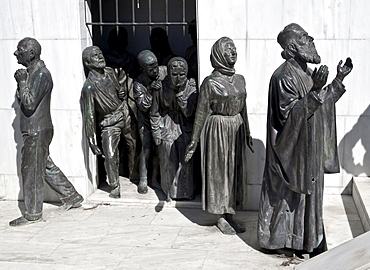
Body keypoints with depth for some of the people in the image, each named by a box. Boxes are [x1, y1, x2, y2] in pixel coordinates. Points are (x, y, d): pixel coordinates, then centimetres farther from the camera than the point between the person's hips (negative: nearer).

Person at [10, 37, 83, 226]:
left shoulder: (40, 74, -18)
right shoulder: (31, 72, 13)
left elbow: (30, 104, -24)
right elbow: (22, 102, 15)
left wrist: (23, 83, -15)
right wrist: (21, 83, 0)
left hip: (37, 131, -10)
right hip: (33, 130, 10)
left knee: (31, 170, -2)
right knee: (47, 167, 18)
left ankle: (33, 214, 9)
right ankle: (72, 197, 28)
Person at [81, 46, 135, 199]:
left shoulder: (110, 72, -5)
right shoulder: (89, 87, -23)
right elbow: (89, 117, -21)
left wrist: (122, 92, -9)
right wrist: (91, 142, -22)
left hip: (125, 113, 6)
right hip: (109, 122, -6)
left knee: (133, 146, 20)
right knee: (110, 156, -12)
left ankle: (134, 174, 44)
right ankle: (115, 188, 7)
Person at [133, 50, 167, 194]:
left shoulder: (164, 71, -11)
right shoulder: (139, 83, -19)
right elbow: (143, 106, -24)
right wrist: (150, 91, -37)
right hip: (147, 119, -3)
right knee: (146, 149, -3)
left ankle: (155, 177, 26)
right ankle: (143, 179, 10)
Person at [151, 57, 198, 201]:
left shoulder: (191, 88, -13)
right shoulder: (161, 88, -14)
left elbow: (188, 112, -20)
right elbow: (154, 112, -2)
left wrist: (181, 93, -28)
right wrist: (156, 132, -3)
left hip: (184, 128, 0)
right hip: (167, 128, 0)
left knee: (186, 161, 7)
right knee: (168, 162, 9)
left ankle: (186, 191, 27)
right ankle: (170, 191, 28)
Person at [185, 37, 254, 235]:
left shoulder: (240, 79, 6)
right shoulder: (210, 82, -11)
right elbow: (201, 112, -9)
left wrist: (247, 133, 19)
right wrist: (194, 141, -9)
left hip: (237, 127, 6)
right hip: (219, 129, -6)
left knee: (235, 171, 11)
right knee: (219, 172, 3)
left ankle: (229, 215, 24)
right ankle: (222, 217, 14)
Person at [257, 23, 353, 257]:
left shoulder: (307, 73, 8)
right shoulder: (284, 77, -20)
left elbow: (321, 104, 17)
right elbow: (290, 115, -25)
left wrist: (339, 80, 11)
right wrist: (315, 91, -34)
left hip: (310, 149, 9)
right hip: (292, 150, -9)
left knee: (308, 191, 16)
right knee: (287, 193, 4)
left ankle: (306, 238, 30)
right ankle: (278, 240, 20)